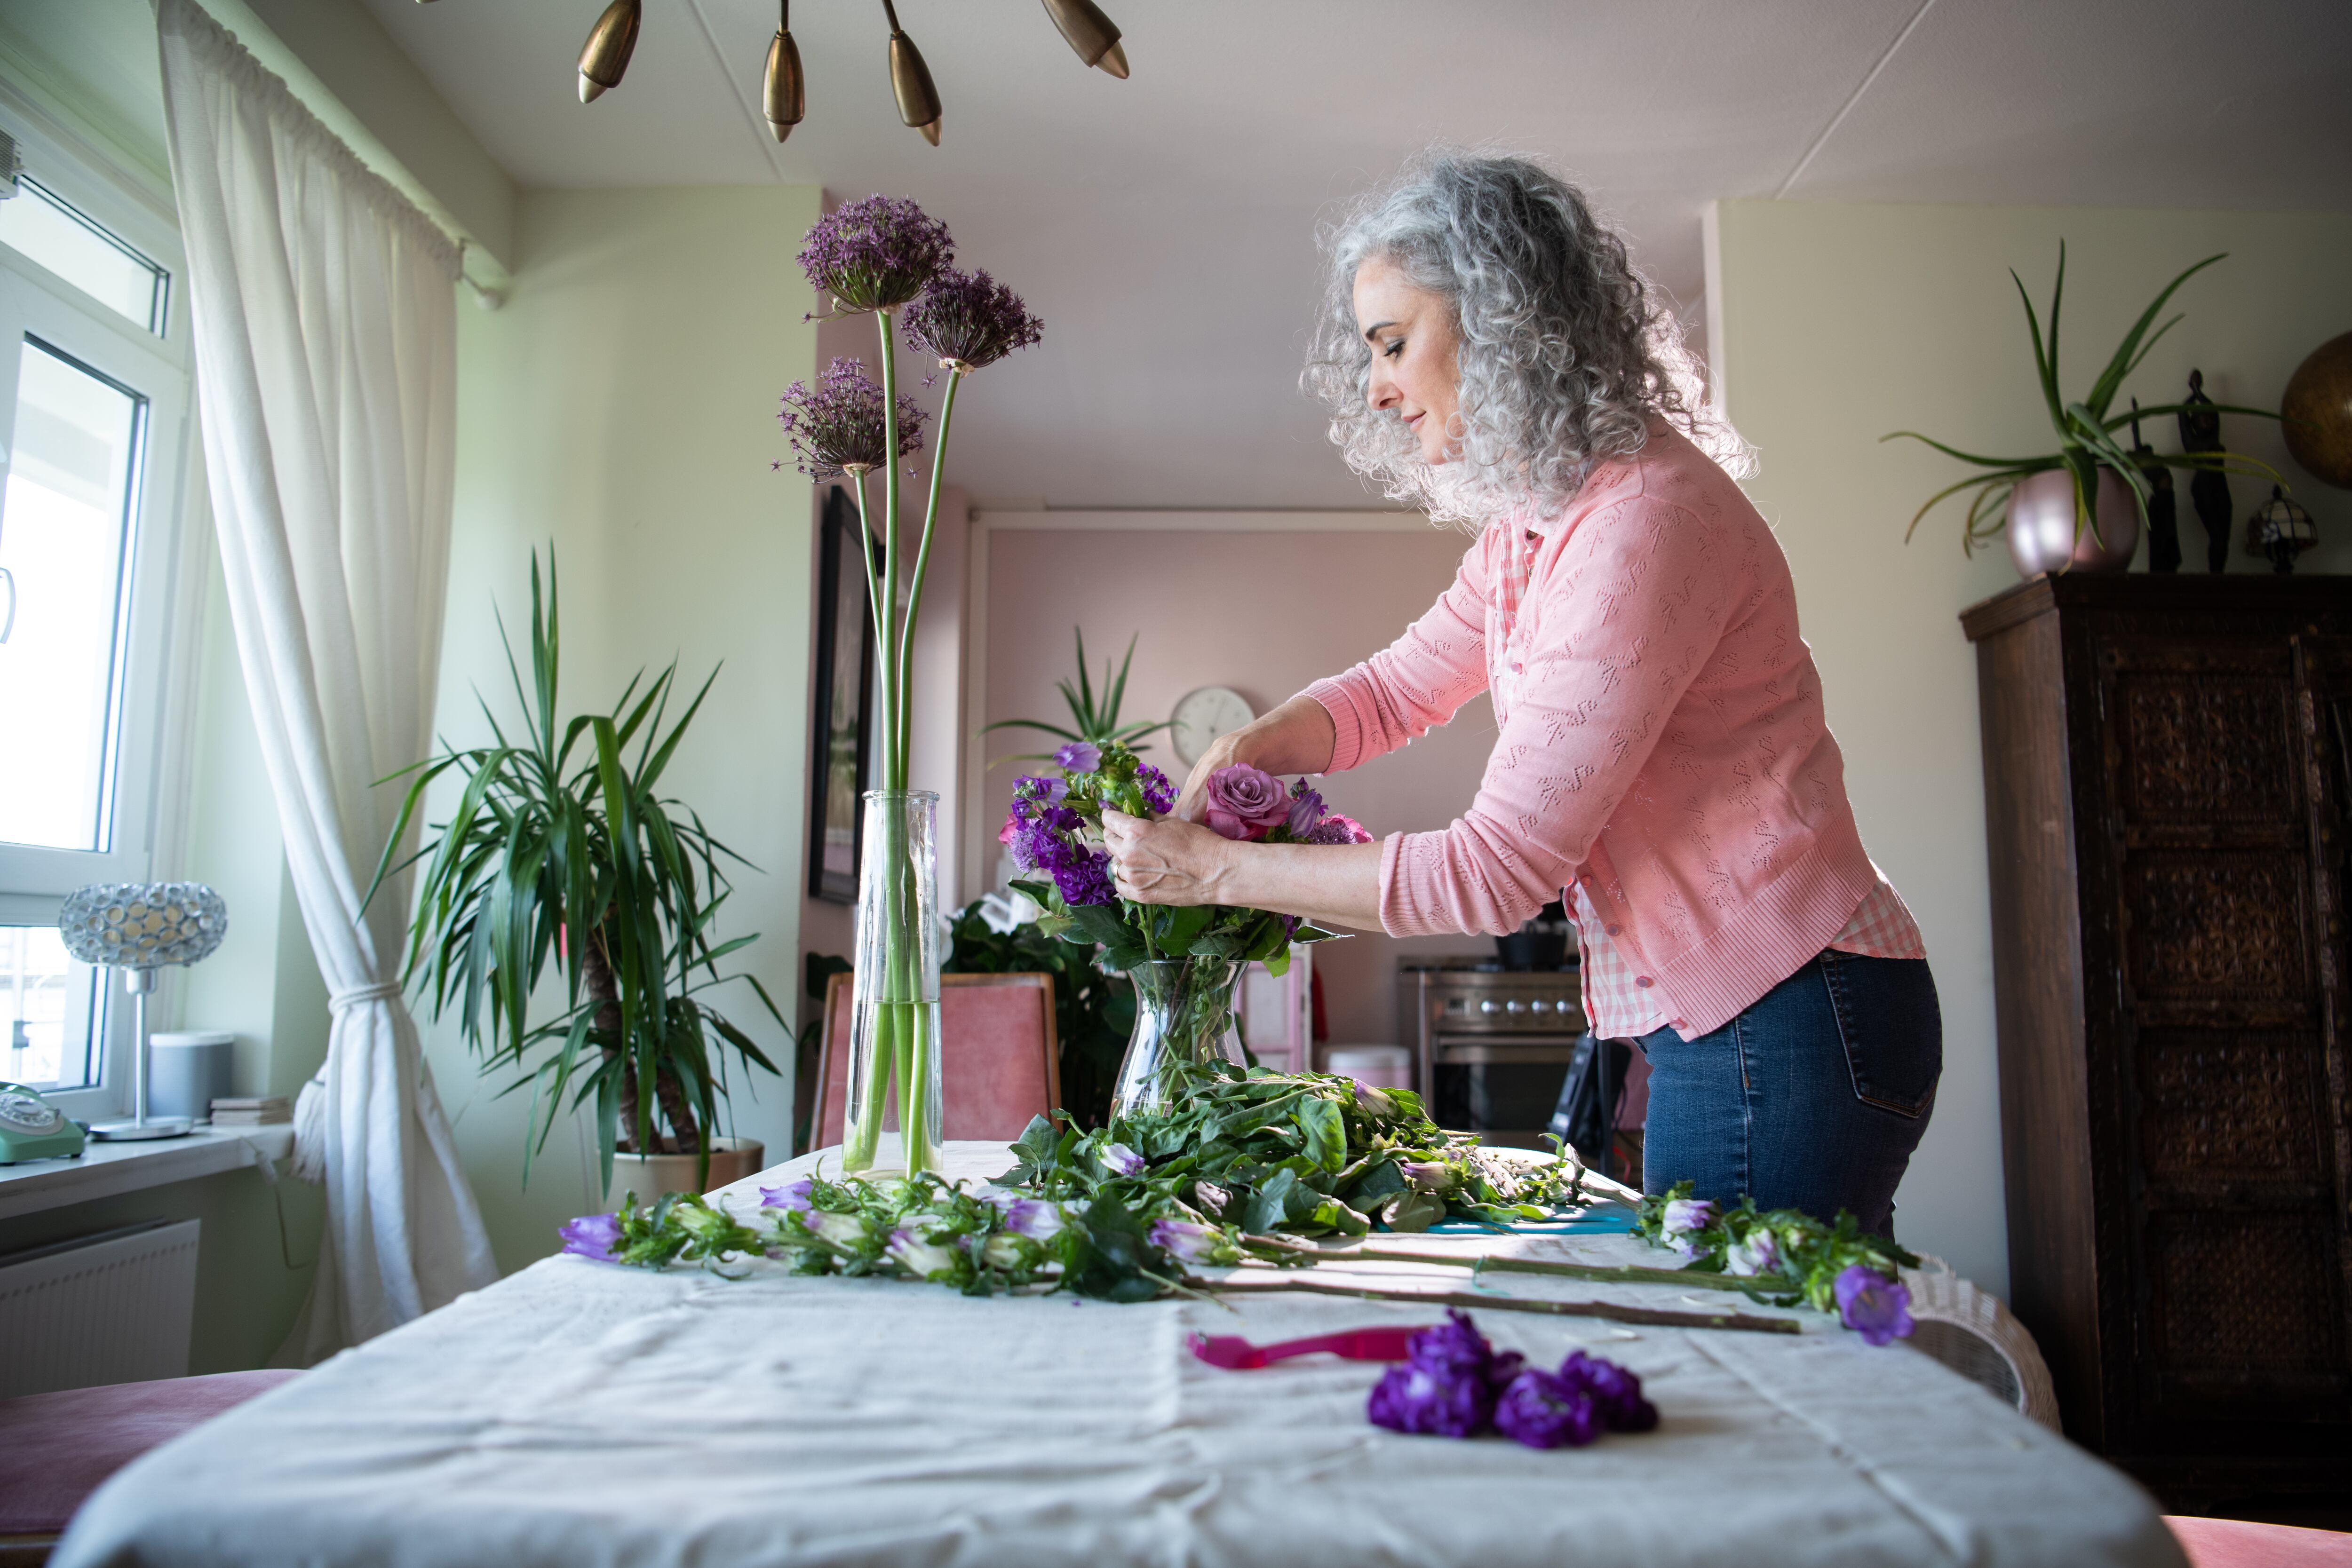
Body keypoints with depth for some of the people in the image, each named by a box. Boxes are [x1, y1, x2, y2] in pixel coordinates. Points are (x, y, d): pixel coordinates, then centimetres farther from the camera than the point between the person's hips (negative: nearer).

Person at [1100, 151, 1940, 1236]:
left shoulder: (1644, 519, -22)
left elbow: (1497, 872, -22)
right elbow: (1393, 689, 19)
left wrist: (1215, 870, -15)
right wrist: (1237, 754, -2)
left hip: (1787, 1025, -9)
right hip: (1716, 1022, 9)